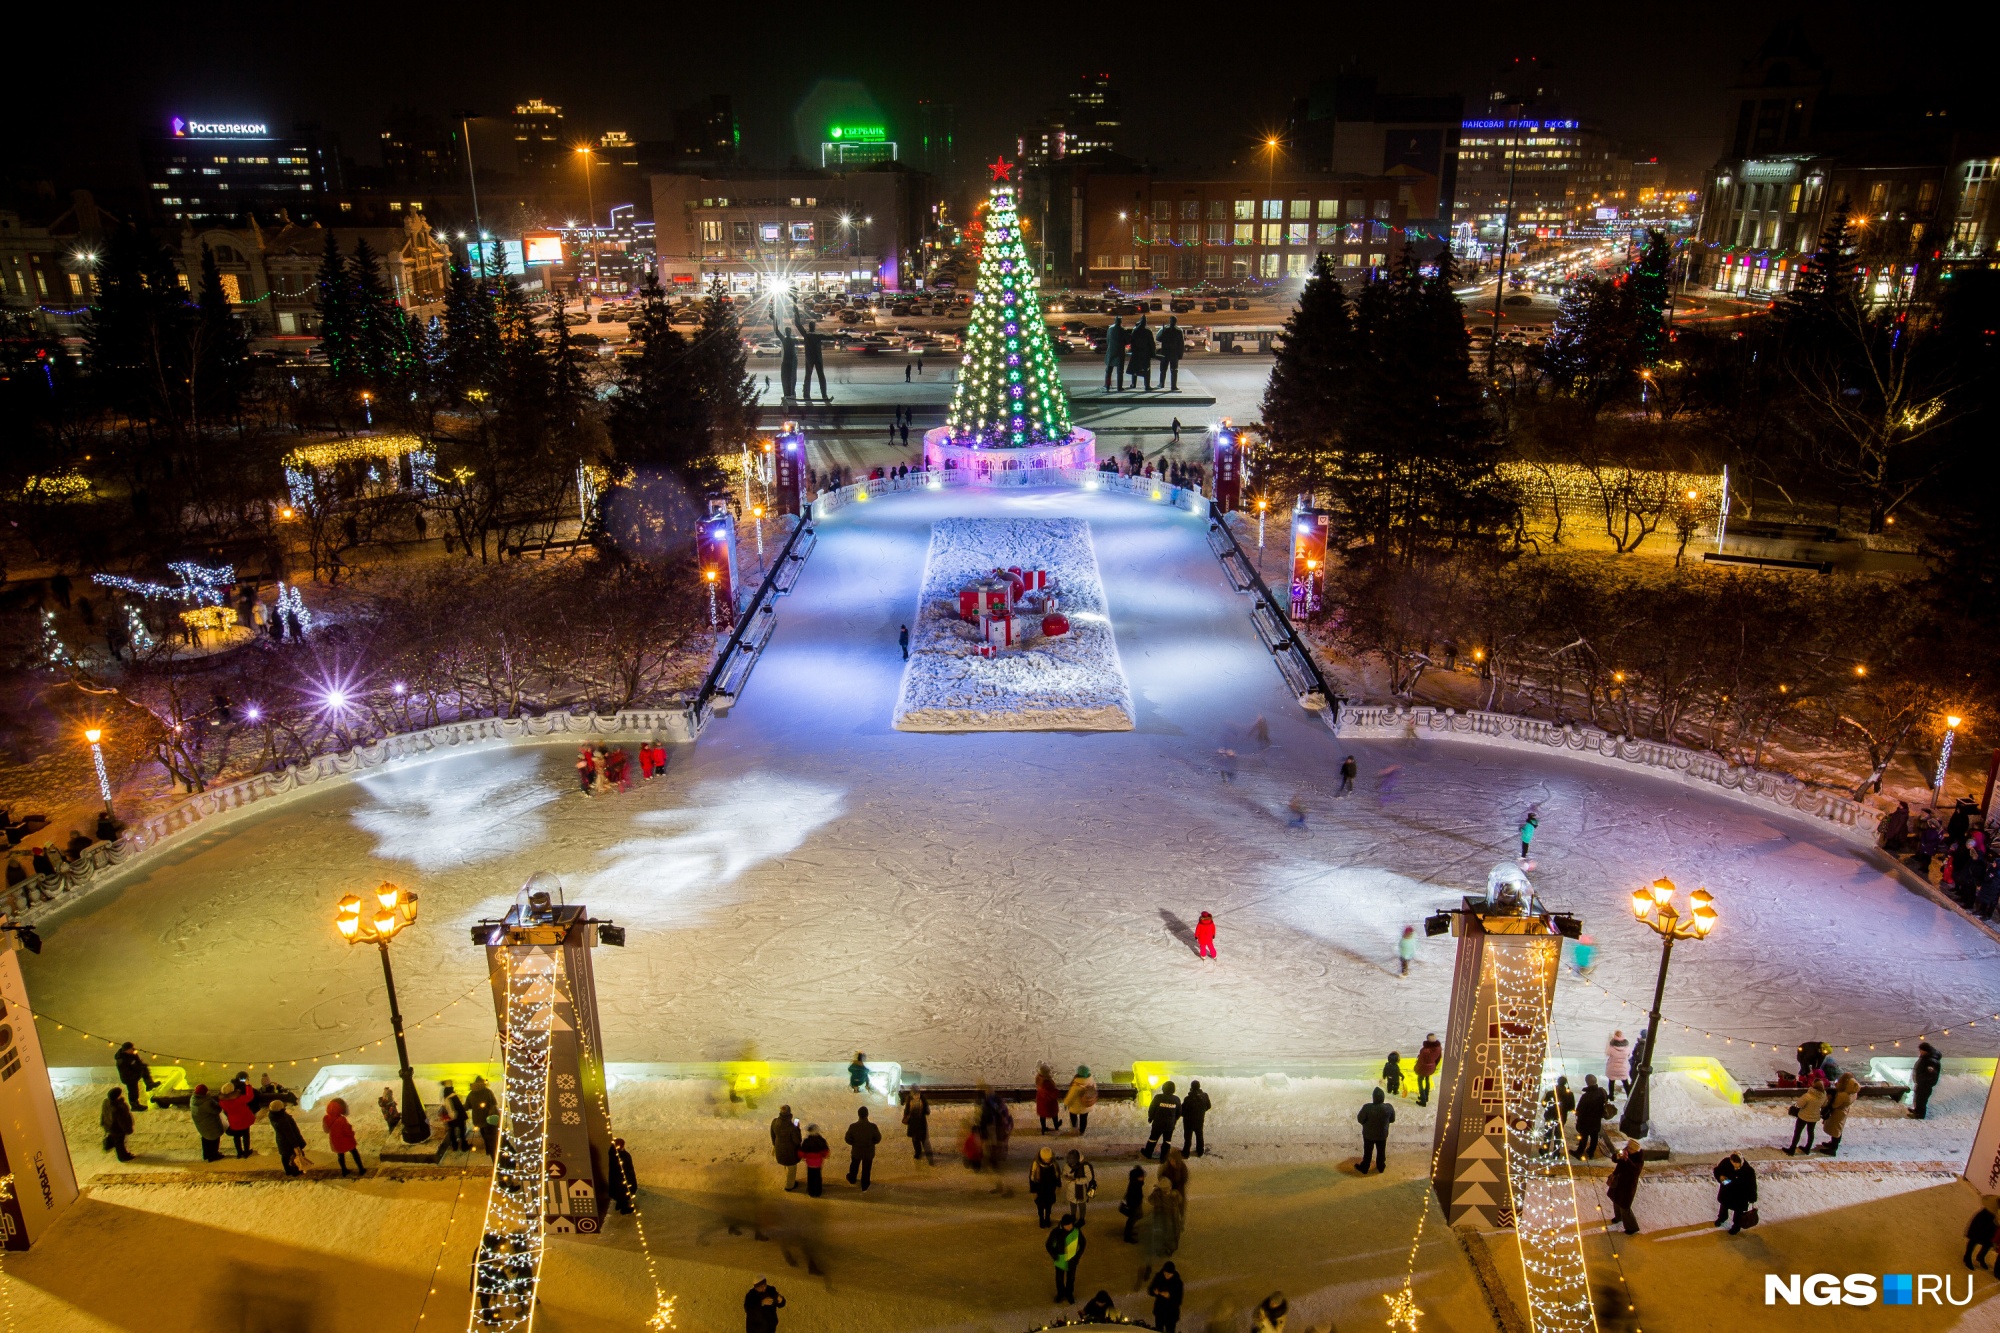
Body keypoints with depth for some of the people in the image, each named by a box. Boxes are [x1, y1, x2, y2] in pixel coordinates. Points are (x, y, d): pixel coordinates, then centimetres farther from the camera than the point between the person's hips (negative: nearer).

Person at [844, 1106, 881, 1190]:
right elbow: (878, 1139, -12)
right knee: (866, 1170, 20)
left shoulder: (853, 1126, -24)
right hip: (869, 1152, -1)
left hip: (856, 1151, 1)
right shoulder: (872, 1126, -25)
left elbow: (848, 1139, -13)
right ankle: (864, 1187, 32)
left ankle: (852, 1179, 54)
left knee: (854, 1166, 30)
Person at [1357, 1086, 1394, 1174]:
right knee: (1381, 1151, 26)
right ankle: (1381, 1167, 44)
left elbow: (1360, 1119, -17)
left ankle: (1364, 1168, 37)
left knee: (1367, 1152, 20)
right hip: (1382, 1134, 2)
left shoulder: (1367, 1107, -31)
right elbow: (1392, 1120, -5)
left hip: (1368, 1134, -2)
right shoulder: (1389, 1107, -23)